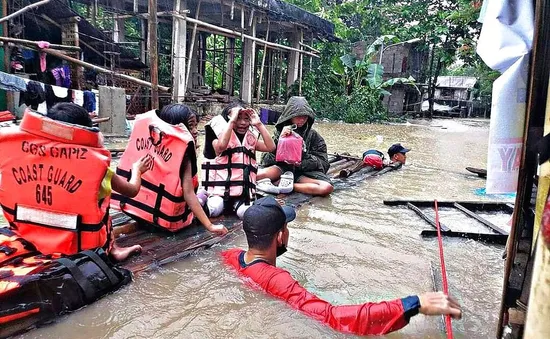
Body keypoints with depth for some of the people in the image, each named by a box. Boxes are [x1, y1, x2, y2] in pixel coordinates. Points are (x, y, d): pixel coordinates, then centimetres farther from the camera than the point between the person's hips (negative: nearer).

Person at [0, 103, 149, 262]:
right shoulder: (95, 162, -13)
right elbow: (132, 190, 1)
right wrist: (137, 169, 21)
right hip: (76, 243, -3)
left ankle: (110, 247, 23)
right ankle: (111, 248, 21)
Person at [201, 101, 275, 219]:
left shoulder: (250, 138, 13)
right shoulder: (221, 134, 0)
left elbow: (271, 147, -2)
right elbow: (221, 145, -25)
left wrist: (259, 124, -4)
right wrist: (232, 120, -20)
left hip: (243, 190, 4)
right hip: (220, 187, -3)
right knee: (214, 210, -27)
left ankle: (235, 203, 5)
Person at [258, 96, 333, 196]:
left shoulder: (313, 135, 6)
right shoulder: (281, 131, 6)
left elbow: (323, 162, 2)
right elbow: (267, 160, 0)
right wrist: (280, 139, -14)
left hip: (305, 171, 1)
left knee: (327, 188, -32)